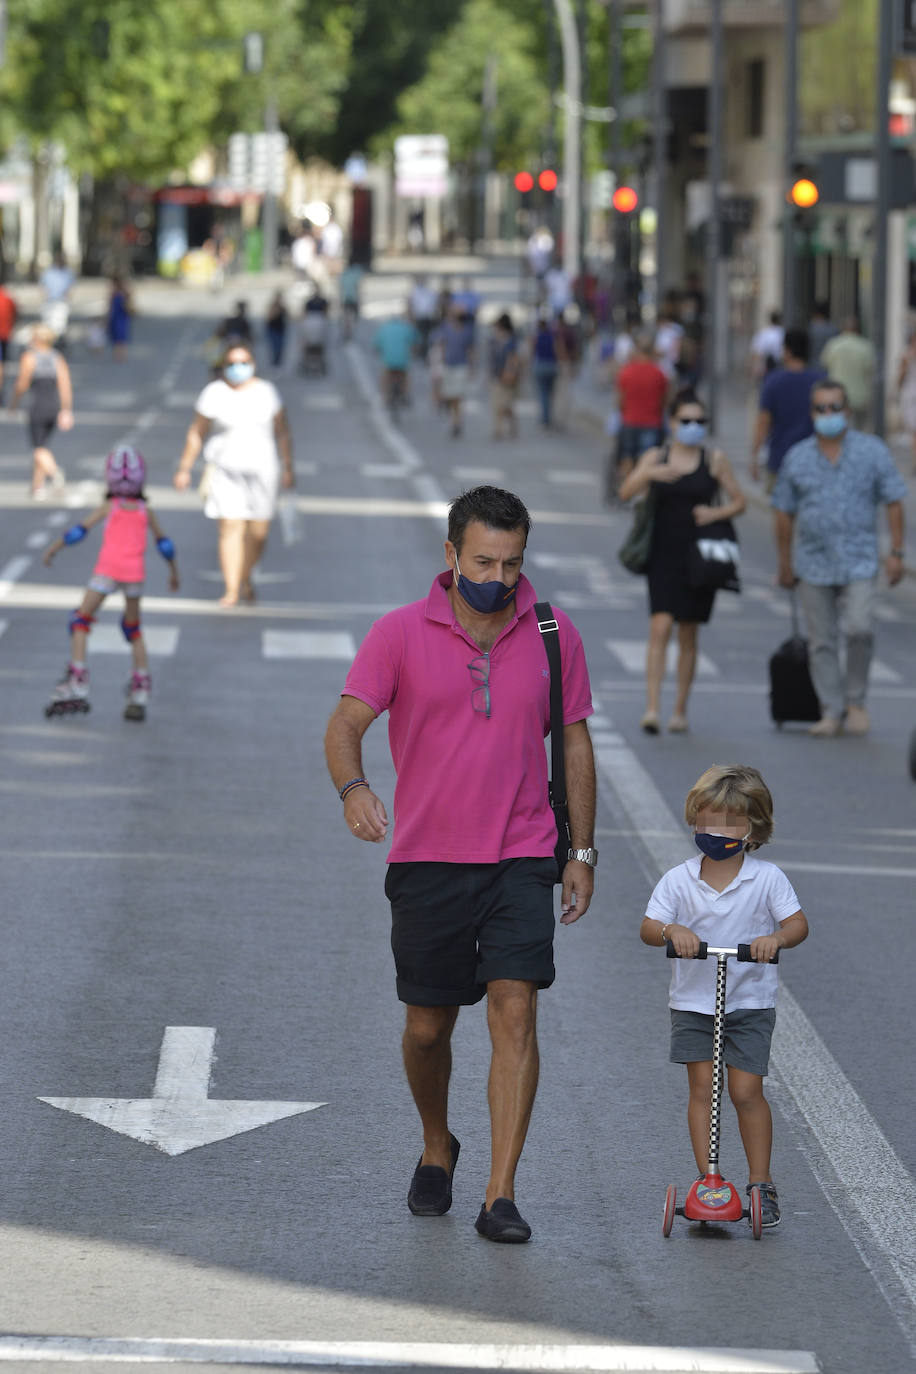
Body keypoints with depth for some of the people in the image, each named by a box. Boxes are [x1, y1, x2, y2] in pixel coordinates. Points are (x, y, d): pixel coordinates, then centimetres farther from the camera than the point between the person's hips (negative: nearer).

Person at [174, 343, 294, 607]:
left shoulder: (266, 392, 3)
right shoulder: (214, 394, -3)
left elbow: (282, 431, 9)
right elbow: (196, 434, 2)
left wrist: (288, 468, 6)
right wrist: (184, 469, 2)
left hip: (261, 471, 2)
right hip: (225, 472, -2)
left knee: (258, 533, 3)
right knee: (231, 530, -11)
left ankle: (246, 577, 30)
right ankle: (232, 590, -8)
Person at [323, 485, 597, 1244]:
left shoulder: (552, 635, 3)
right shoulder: (401, 634, -4)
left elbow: (575, 741, 11)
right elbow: (346, 724, -11)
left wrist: (582, 853, 10)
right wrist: (354, 787, -33)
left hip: (522, 859, 0)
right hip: (428, 861, 0)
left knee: (515, 1010, -12)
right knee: (429, 1026, 8)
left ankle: (501, 1197, -12)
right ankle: (437, 1150, 37)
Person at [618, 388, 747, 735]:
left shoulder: (714, 460, 3)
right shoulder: (655, 458, 3)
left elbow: (739, 501, 8)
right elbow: (626, 493, -9)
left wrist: (716, 513, -12)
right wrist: (648, 474, -27)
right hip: (663, 556, -1)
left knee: (688, 635, 7)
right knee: (660, 627, -14)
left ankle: (680, 709, 17)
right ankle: (652, 708, -17)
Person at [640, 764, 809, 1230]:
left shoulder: (767, 878, -6)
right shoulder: (679, 880, -4)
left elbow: (797, 923, -12)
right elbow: (647, 927, -11)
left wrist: (776, 937, -34)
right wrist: (671, 931, -33)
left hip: (750, 1002, -1)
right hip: (692, 1002, 1)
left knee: (746, 1090, -4)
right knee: (702, 1088, -2)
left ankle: (761, 1183, 8)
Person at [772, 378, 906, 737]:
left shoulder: (872, 451, 1)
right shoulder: (797, 458, 7)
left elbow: (894, 502, 2)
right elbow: (784, 512, 11)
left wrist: (896, 552, -4)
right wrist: (785, 563, 10)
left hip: (859, 562, -2)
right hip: (814, 565, 2)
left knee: (858, 629, -17)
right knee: (822, 642, 2)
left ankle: (856, 701, 1)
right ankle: (831, 711, 10)